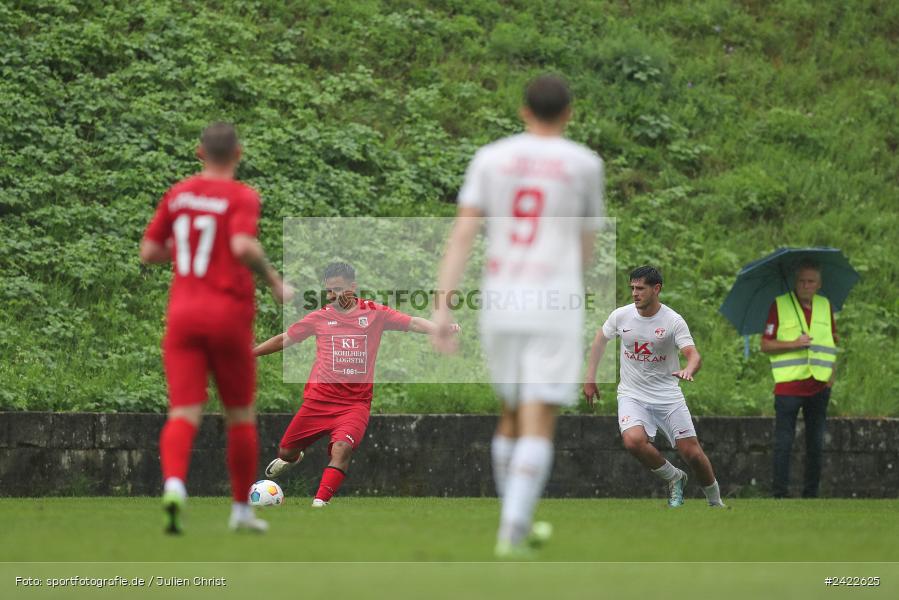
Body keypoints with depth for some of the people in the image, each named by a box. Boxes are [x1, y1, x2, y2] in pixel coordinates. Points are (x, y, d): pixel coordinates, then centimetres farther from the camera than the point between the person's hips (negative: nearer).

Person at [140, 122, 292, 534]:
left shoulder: (178, 194, 8)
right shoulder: (242, 197, -6)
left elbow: (148, 252, 12)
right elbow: (243, 246, -23)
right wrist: (275, 281, -9)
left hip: (183, 314, 3)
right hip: (229, 314, -3)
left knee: (183, 414, -7)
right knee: (240, 415, 14)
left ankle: (174, 482, -35)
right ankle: (241, 508, 21)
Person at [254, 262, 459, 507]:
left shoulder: (374, 313, 1)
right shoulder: (320, 317, 4)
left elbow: (413, 323, 0)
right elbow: (284, 340, 14)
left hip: (356, 402, -2)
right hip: (319, 400, 2)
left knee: (342, 448, -28)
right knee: (286, 452, 9)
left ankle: (319, 504, -24)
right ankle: (292, 459, 47)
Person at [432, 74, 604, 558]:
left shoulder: (490, 158, 6)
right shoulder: (584, 163, 3)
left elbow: (461, 234, -3)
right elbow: (586, 244, 13)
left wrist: (442, 307, -6)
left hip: (500, 300, 3)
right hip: (555, 302, -3)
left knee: (513, 413, 21)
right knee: (539, 424, -5)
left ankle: (517, 522, 29)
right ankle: (512, 533, -19)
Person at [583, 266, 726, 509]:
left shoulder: (674, 321, -11)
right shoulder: (621, 316, -2)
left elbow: (694, 355, -19)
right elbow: (600, 339, 16)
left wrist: (688, 370, -43)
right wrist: (590, 377, 12)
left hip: (668, 395, -1)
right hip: (632, 395, 1)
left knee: (692, 453, -5)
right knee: (633, 441, -28)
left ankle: (715, 501, 22)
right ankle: (674, 478, -1)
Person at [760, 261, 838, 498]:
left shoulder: (825, 306, 11)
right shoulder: (779, 305, -1)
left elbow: (833, 341, 22)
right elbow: (766, 345, -2)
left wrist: (832, 371, 7)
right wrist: (793, 344, -17)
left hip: (819, 386, 4)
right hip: (788, 386, -4)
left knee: (815, 443, 9)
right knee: (783, 443, -6)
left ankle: (811, 494, 16)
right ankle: (779, 494, -2)